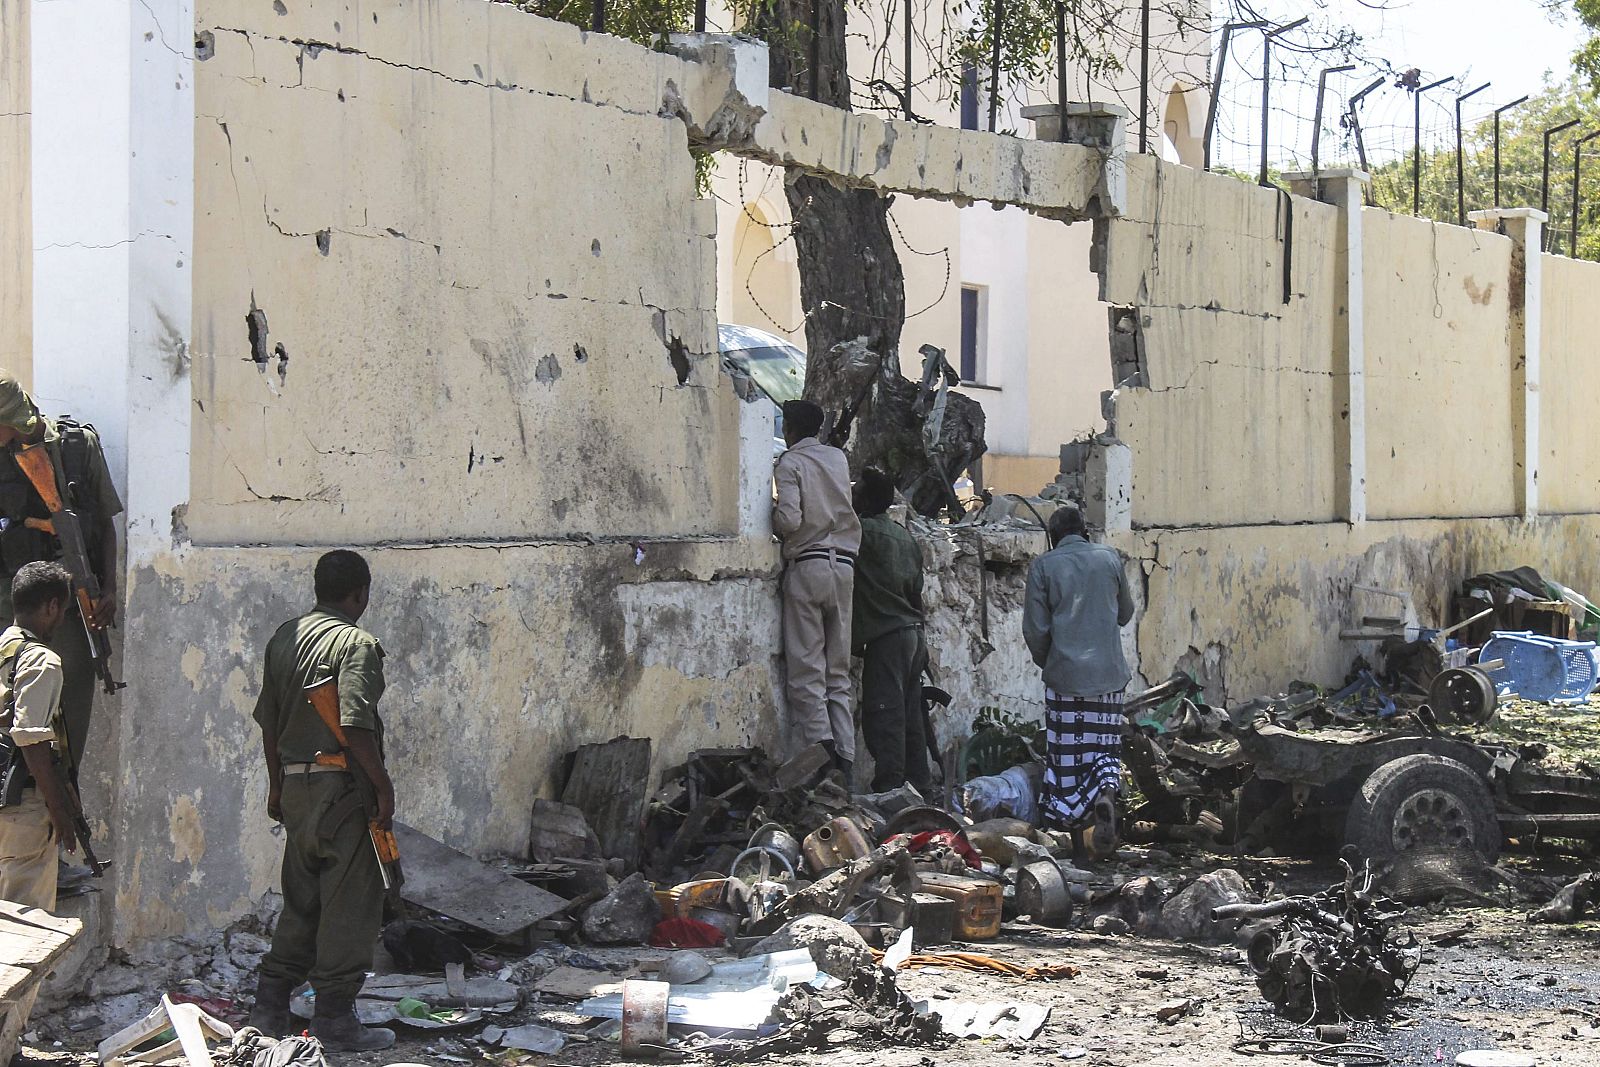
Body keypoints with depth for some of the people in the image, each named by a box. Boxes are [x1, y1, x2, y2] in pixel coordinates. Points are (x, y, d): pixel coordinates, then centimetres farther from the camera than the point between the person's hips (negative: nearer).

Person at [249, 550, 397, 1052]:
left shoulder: (284, 637, 11)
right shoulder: (356, 643, -13)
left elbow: (268, 719, 15)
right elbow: (355, 726, -21)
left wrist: (276, 783, 23)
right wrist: (384, 786, -14)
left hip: (294, 784, 8)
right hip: (341, 786, -8)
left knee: (301, 898, 17)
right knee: (351, 902, 0)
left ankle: (270, 1008, 19)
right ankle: (334, 1016, 2)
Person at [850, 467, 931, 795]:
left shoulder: (866, 532, -11)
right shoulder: (905, 536, 15)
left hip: (886, 636, -9)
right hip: (913, 633, 9)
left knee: (883, 716, -9)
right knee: (910, 715, 12)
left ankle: (889, 788, -12)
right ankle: (919, 786, 15)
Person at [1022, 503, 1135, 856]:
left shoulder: (1042, 567, -3)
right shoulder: (1109, 558, 4)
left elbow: (1035, 629, -3)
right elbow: (1125, 613, 15)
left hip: (1064, 672, -2)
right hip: (1108, 672, 2)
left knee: (1067, 753, 7)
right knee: (1104, 748, 8)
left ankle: (1074, 835, 10)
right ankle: (1106, 794, -22)